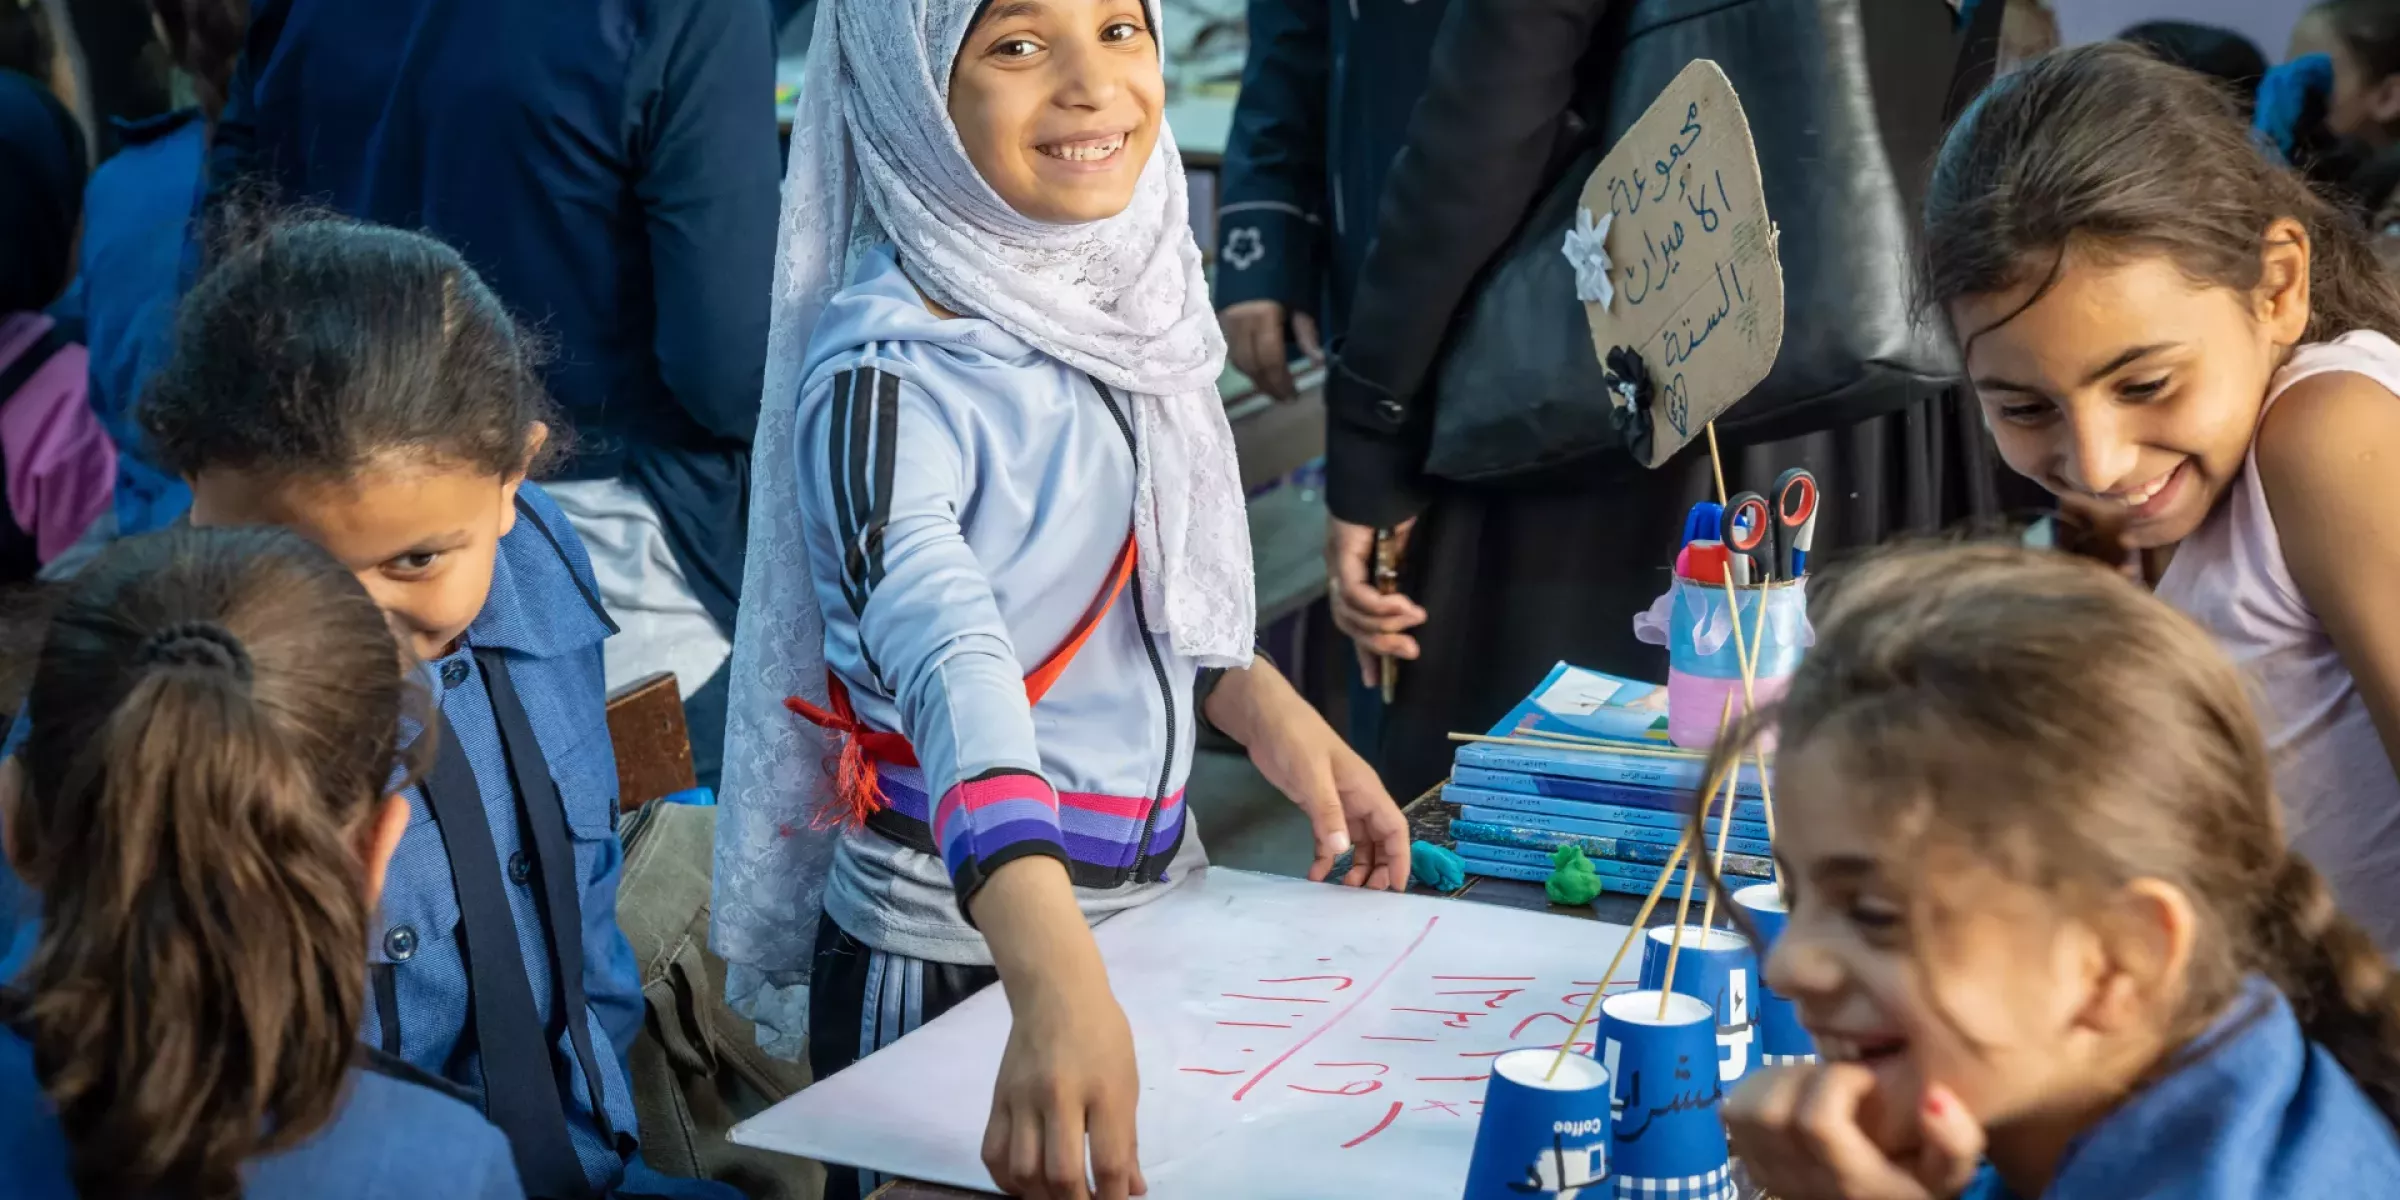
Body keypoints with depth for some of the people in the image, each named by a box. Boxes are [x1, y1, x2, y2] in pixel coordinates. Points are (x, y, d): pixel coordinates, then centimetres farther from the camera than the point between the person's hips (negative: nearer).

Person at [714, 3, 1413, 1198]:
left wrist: (1259, 703, -2)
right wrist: (1057, 986, -53)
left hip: (1153, 909, 7)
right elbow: (951, 661, -40)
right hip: (953, 968, -7)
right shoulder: (887, 369, -23)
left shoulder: (1130, 292, -1)